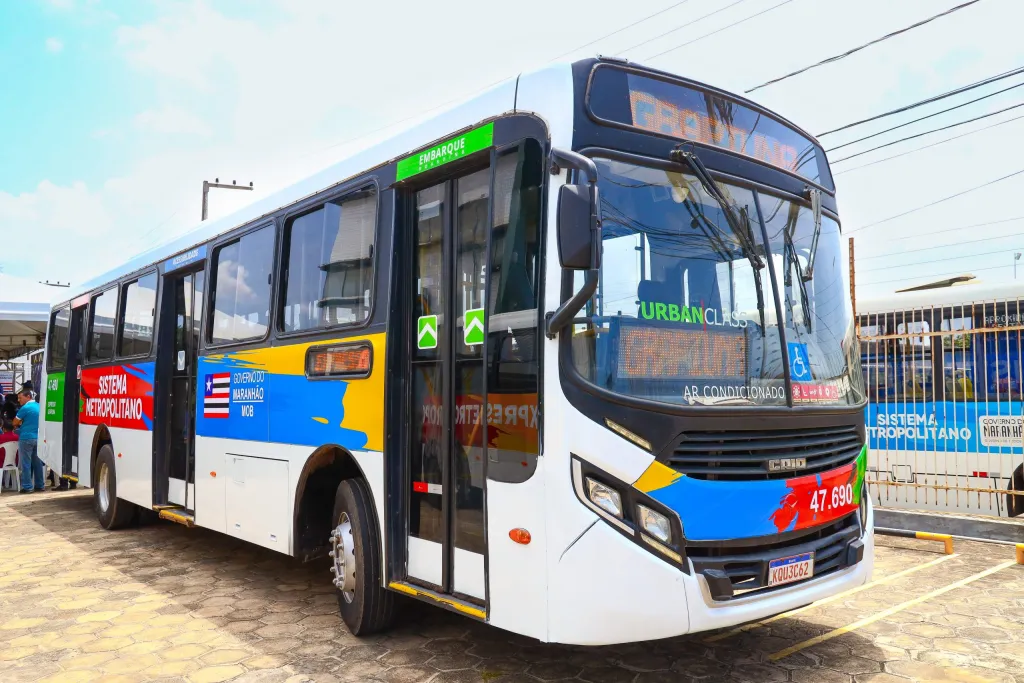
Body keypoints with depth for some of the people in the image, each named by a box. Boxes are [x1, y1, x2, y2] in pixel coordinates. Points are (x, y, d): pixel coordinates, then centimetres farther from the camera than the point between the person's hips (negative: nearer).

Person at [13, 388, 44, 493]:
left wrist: (20, 424, 16)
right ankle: (40, 485, 15)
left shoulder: (25, 408, -12)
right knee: (37, 462, 12)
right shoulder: (39, 406, 11)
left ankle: (27, 487, -1)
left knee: (26, 463, -2)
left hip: (26, 438, -7)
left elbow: (15, 423, -4)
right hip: (37, 438, 7)